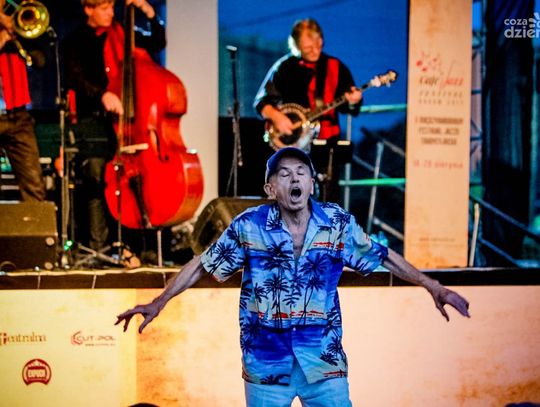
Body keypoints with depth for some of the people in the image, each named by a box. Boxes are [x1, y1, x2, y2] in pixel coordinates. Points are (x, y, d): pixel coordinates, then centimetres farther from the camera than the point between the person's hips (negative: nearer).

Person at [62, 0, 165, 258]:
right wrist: (102, 94, -27)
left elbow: (157, 44, 17)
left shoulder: (123, 34, 15)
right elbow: (75, 77, -9)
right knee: (96, 185, -7)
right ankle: (98, 247, -4)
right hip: (92, 121, -2)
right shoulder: (76, 41, 5)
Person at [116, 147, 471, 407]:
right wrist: (159, 303, 1)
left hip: (323, 354, 1)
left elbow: (383, 257, 8)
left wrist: (434, 288, 9)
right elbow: (204, 264, 3)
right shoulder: (248, 226, -6)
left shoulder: (339, 223, -3)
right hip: (265, 355, -1)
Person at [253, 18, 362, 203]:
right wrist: (275, 116, -15)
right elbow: (261, 101, 3)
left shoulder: (335, 67, 7)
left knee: (329, 198, -5)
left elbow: (345, 106, 8)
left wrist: (352, 102, -15)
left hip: (327, 140, 1)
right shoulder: (284, 67, 3)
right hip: (293, 141, -1)